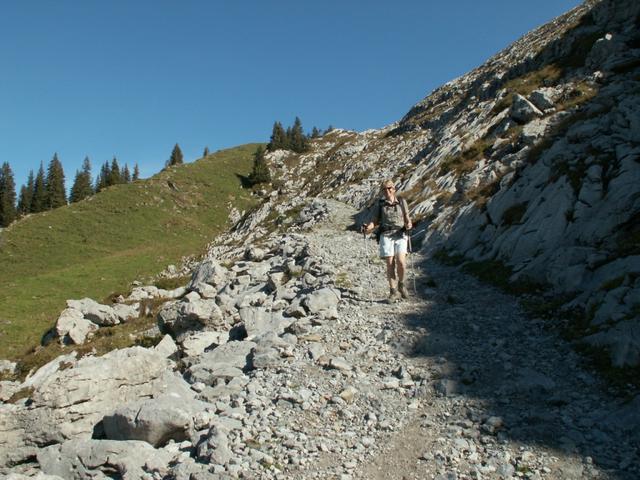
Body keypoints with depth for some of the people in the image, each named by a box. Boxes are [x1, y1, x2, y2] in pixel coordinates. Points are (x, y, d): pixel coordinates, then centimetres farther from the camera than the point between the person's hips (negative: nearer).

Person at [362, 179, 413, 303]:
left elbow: (407, 219, 11)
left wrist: (409, 224, -12)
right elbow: (374, 221, 8)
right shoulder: (380, 204, 10)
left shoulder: (402, 202, 10)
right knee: (390, 263, -7)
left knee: (401, 261, -17)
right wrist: (368, 228, -13)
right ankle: (394, 292, 2)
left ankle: (401, 284, 9)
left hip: (400, 235, 0)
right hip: (386, 235, 1)